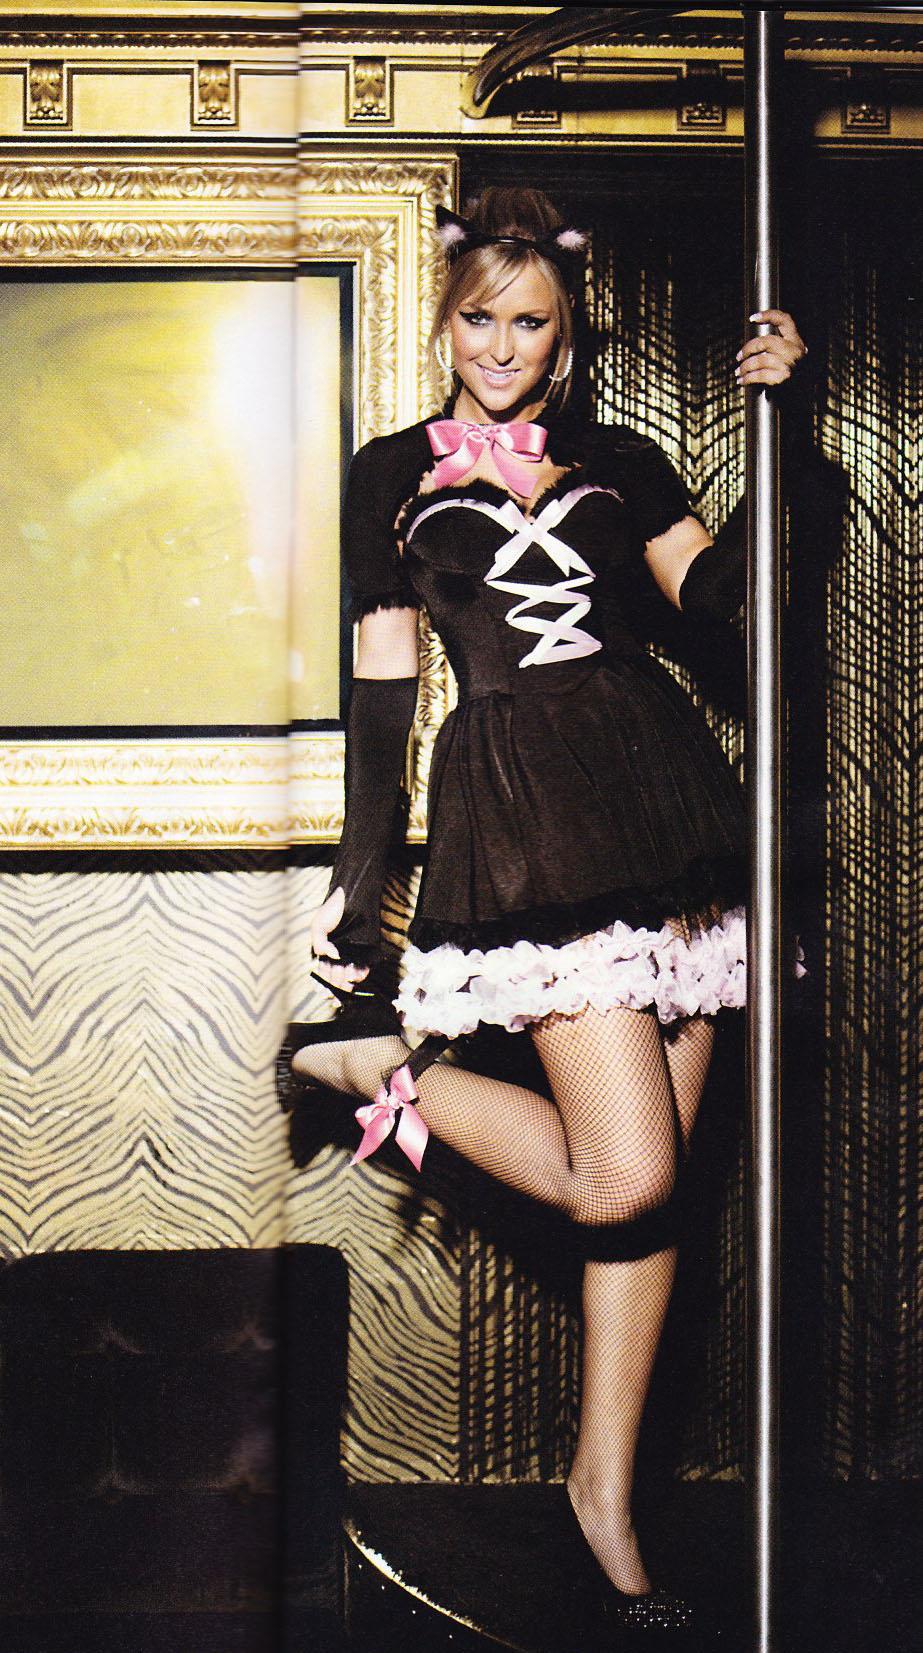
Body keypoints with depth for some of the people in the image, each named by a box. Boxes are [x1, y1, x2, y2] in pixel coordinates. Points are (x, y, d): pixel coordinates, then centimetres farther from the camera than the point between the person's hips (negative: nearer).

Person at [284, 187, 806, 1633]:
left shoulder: (619, 461, 18)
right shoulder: (393, 473, 12)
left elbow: (713, 589, 3)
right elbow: (382, 684, 10)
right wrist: (361, 869, 8)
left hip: (659, 793, 4)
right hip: (520, 809, -3)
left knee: (654, 1171, 3)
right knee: (623, 1178, -13)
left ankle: (606, 1486, 18)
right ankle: (384, 1068, 11)